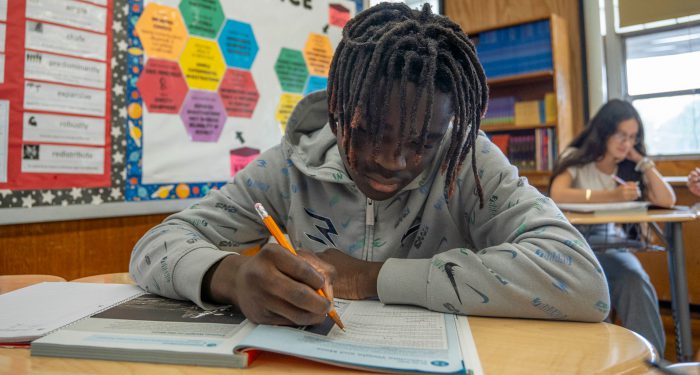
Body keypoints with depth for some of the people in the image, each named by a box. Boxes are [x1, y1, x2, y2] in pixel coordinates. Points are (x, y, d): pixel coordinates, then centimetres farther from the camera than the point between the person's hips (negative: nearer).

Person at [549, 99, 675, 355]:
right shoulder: (577, 158, -3)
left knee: (636, 282, -26)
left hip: (611, 243, 4)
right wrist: (611, 196, -28)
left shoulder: (630, 168, 10)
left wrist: (641, 160, -2)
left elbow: (667, 201, -4)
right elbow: (556, 195, -23)